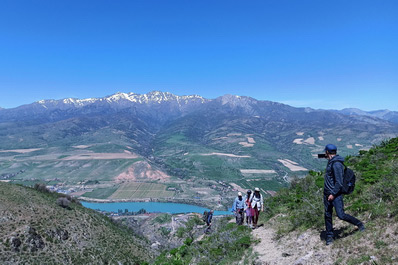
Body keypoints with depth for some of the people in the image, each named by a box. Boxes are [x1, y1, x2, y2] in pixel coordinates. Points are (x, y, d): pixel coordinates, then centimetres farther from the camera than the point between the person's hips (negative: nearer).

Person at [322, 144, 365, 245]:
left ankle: (359, 224, 20)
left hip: (336, 194, -9)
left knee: (341, 215, -5)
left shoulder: (336, 164, -20)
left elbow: (339, 182, -22)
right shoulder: (330, 162, 11)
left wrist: (333, 194, -20)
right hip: (327, 193, 9)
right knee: (327, 215, 8)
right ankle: (329, 236, 17)